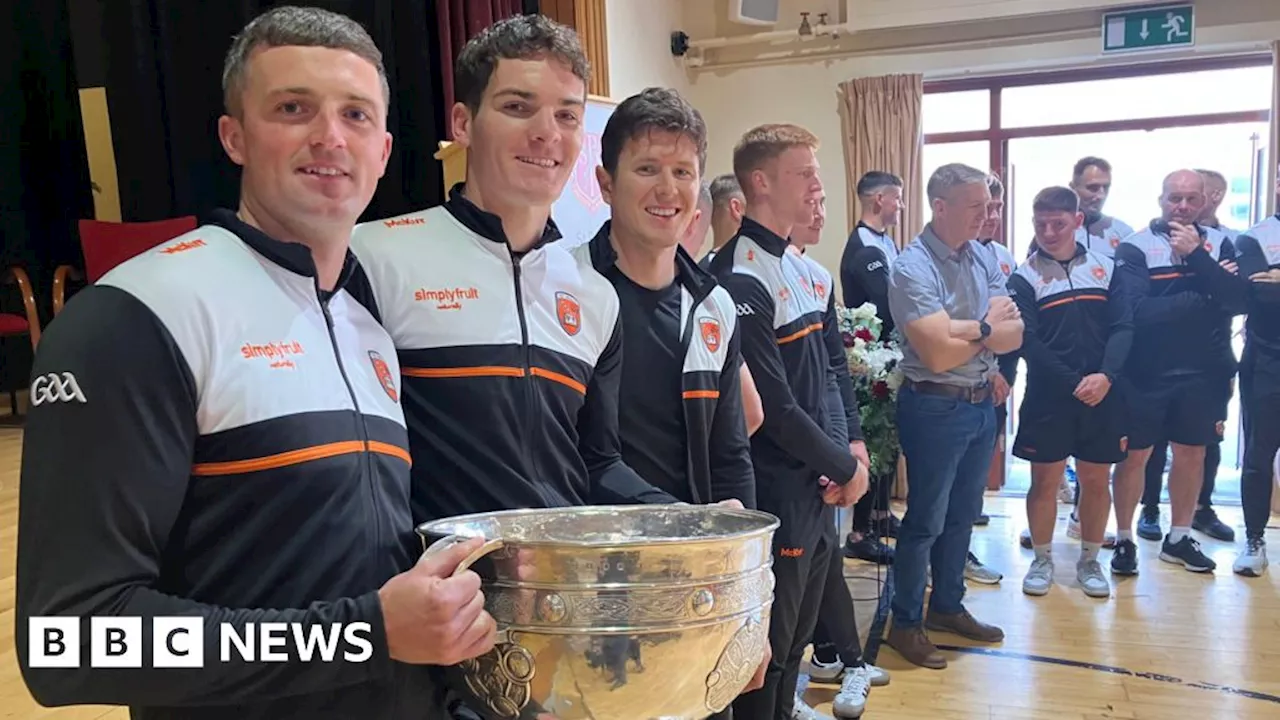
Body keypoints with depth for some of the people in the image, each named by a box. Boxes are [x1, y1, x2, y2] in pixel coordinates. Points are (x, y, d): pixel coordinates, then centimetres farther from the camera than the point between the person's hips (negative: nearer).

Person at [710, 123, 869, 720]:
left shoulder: (798, 269, 11)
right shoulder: (740, 280, -18)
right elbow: (774, 405, -20)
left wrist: (836, 463, 2)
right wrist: (844, 468, -9)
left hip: (815, 489, 9)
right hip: (775, 496, -9)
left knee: (798, 633, 21)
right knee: (767, 645, 5)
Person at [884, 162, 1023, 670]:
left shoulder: (982, 258, 5)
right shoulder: (912, 268, -17)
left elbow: (1012, 336, -4)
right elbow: (938, 354, -24)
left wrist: (961, 329, -20)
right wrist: (986, 328, -8)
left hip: (982, 403, 7)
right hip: (936, 408, -7)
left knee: (962, 514, 19)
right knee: (926, 520, 5)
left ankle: (947, 606, 37)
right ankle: (905, 623, 21)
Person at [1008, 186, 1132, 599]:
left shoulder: (1106, 268, 5)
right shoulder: (1024, 278, -3)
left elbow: (1123, 326, -1)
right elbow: (1028, 343, -9)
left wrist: (1106, 375, -17)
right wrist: (1073, 383, -16)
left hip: (1103, 395, 2)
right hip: (1048, 397, -2)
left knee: (1096, 480, 10)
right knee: (1044, 480, 5)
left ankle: (1089, 561, 26)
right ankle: (1042, 560, 22)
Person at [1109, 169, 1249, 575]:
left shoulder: (1219, 244, 4)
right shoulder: (1135, 247, -8)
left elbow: (1239, 300, -11)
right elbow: (1135, 311, -22)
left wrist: (1197, 256, -18)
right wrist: (1205, 299, -16)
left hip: (1199, 372, 4)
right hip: (1146, 373, -4)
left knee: (1192, 454, 13)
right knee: (1134, 456, 4)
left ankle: (1179, 538, 28)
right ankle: (1125, 540, 17)